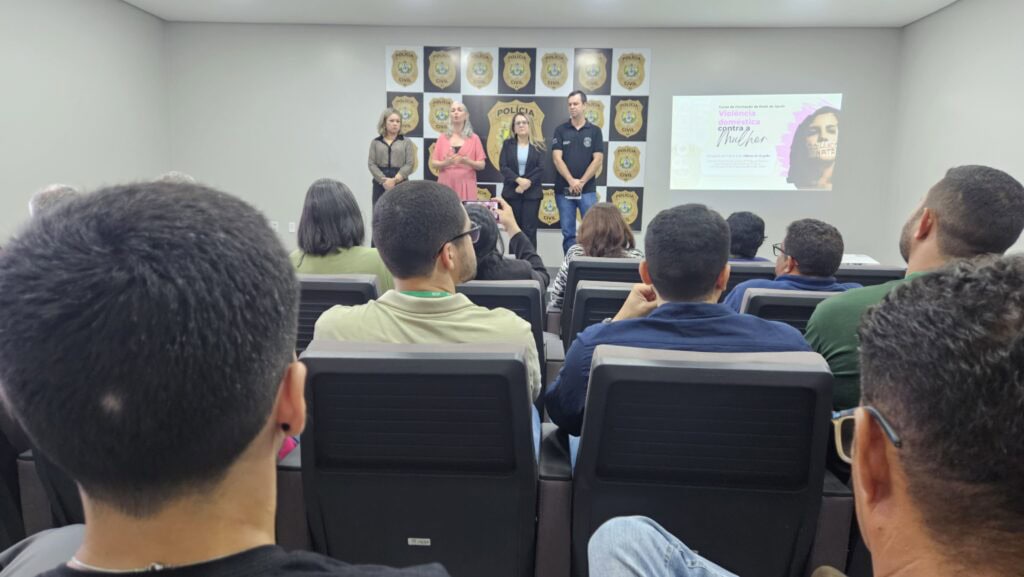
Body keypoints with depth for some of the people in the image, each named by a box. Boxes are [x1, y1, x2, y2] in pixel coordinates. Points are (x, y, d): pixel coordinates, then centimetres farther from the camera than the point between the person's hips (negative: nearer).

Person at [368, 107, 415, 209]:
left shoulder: (406, 142, 8)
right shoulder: (375, 142, 11)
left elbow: (409, 164, -1)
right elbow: (371, 164, 3)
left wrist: (395, 180, -14)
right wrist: (384, 180, -12)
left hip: (400, 183, -1)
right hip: (380, 184, 1)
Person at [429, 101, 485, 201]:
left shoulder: (474, 138, 6)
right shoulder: (442, 138, 10)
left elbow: (481, 165, 4)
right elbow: (433, 164, 7)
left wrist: (468, 162, -15)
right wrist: (445, 163, -13)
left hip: (466, 186, -1)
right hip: (446, 185, 1)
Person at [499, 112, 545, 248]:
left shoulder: (538, 146, 5)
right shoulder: (507, 144, 7)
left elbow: (540, 169, -5)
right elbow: (503, 167, -4)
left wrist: (526, 183, -16)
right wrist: (518, 180, -18)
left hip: (532, 193, -1)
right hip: (511, 192, 1)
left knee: (529, 229, -3)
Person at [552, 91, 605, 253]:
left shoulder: (595, 130, 5)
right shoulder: (560, 130, 5)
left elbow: (598, 160, -2)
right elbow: (557, 158, -4)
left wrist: (581, 182, -11)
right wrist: (571, 181, -14)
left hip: (588, 189, -1)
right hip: (564, 189, 1)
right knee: (568, 232, 4)